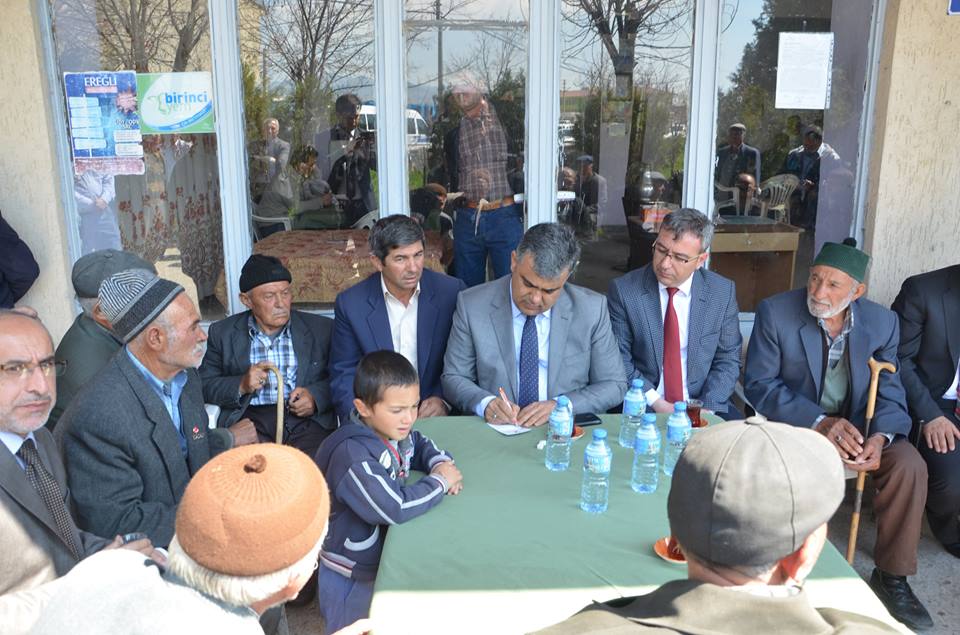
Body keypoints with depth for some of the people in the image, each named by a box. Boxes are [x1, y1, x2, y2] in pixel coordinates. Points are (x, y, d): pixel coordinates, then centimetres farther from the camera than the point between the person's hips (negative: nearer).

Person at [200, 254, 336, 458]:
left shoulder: (322, 329, 12)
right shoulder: (223, 333, 14)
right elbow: (203, 385, 11)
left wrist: (316, 396, -8)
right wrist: (241, 385, -7)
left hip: (306, 421, 1)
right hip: (249, 421, -1)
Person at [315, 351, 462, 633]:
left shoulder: (394, 430, -7)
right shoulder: (352, 454, -32)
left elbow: (422, 445, 15)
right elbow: (394, 507, -38)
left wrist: (441, 464, -7)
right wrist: (440, 482, -24)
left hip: (389, 556, 8)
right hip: (351, 578, -8)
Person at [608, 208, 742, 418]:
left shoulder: (723, 292, 1)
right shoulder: (624, 290, -5)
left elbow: (728, 360, 5)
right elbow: (619, 359, -3)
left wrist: (706, 408, -10)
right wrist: (656, 403, -14)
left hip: (702, 403, 2)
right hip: (641, 406, -2)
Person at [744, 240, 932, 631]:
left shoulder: (882, 323, -4)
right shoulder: (775, 312, -14)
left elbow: (889, 392, 0)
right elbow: (759, 383, -15)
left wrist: (880, 436, -23)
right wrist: (818, 422, -26)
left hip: (855, 425, 3)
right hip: (793, 423, -3)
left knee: (909, 464, -21)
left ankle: (891, 576, -2)